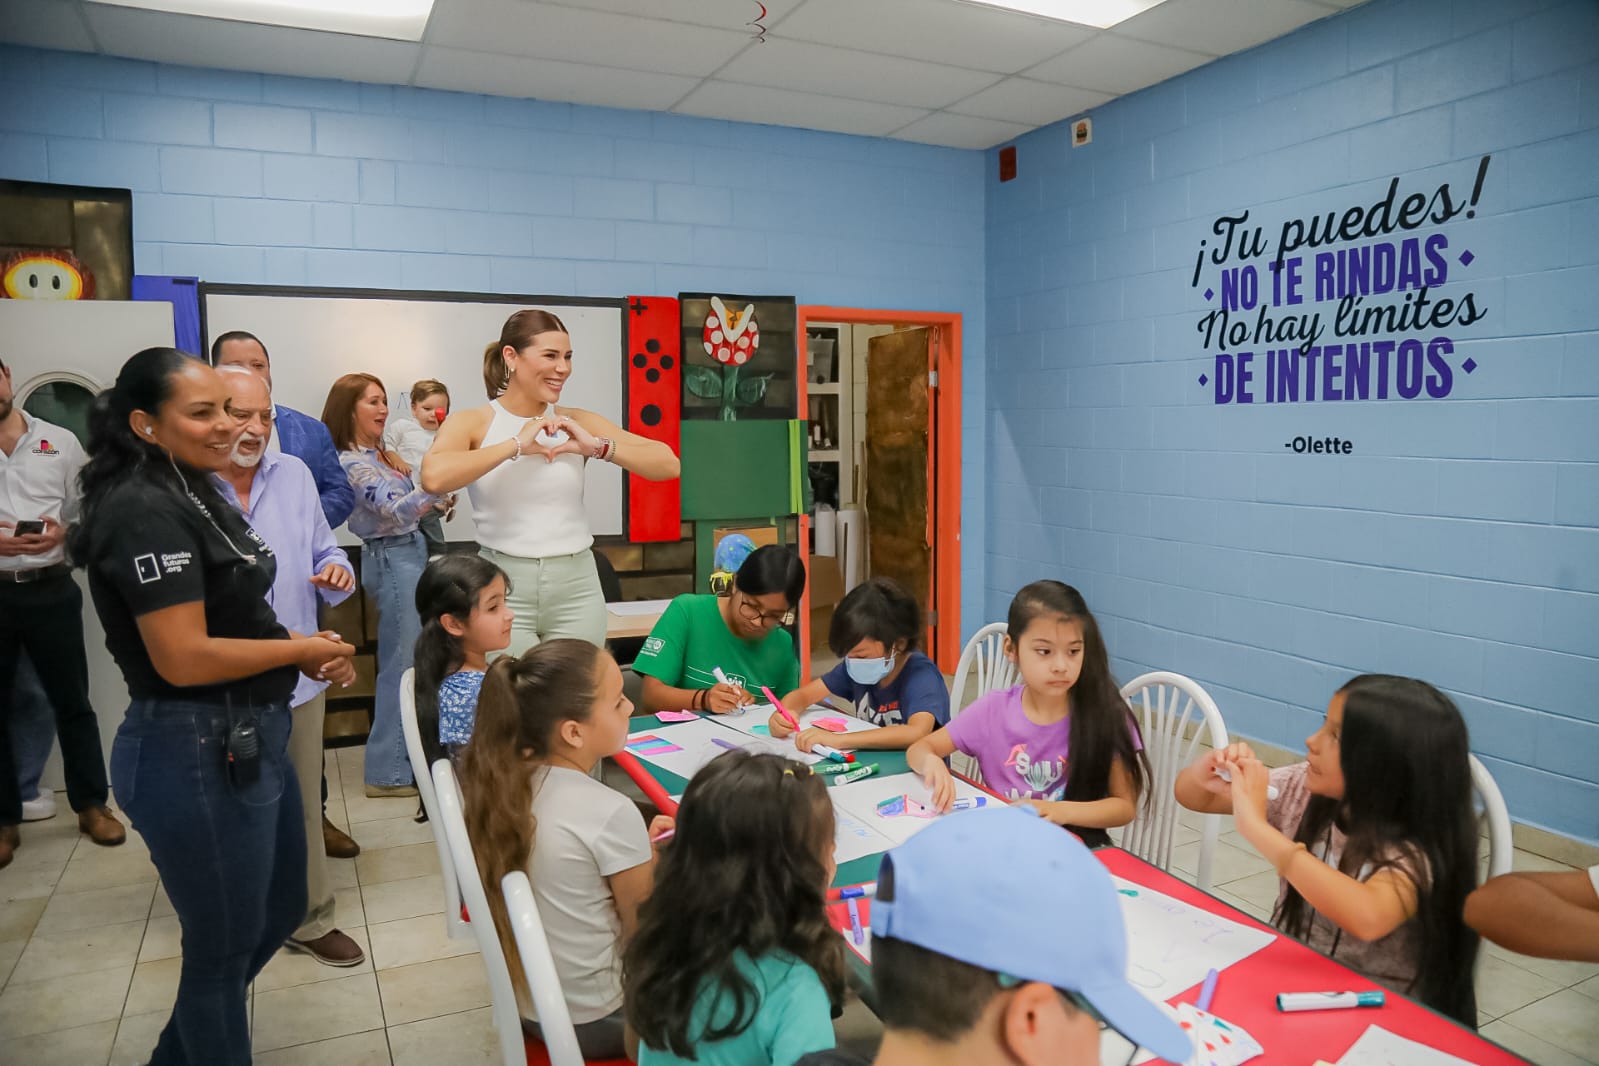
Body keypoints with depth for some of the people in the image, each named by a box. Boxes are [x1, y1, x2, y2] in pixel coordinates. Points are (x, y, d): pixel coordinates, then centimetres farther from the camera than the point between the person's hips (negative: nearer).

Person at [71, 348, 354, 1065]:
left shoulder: (193, 492, 10)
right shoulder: (145, 511, -20)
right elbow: (183, 658, -26)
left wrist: (303, 649, 1)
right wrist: (303, 649, -13)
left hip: (247, 740, 10)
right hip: (196, 756, -10)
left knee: (279, 912, 24)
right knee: (224, 944, 10)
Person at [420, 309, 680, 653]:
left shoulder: (578, 422, 4)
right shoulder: (473, 422, -2)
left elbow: (668, 465, -2)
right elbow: (433, 477, -24)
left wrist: (598, 447, -14)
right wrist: (516, 445, -19)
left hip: (577, 588, 3)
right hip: (504, 588, -2)